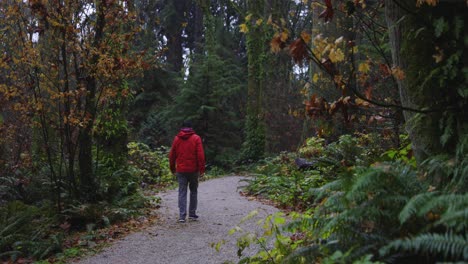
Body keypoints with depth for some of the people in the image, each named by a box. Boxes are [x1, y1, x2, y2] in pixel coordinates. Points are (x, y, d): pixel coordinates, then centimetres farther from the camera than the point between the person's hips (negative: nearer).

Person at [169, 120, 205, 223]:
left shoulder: (176, 139, 6)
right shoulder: (196, 138, -3)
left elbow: (171, 155, 9)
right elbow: (200, 155, -9)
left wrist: (172, 169, 18)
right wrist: (202, 169, -5)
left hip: (180, 170, 2)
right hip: (193, 169, -2)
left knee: (182, 192, 3)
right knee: (193, 191, 13)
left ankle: (182, 216, -3)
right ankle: (192, 214, 15)